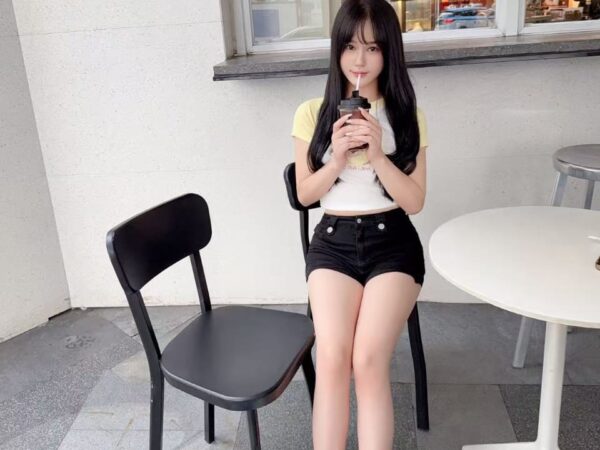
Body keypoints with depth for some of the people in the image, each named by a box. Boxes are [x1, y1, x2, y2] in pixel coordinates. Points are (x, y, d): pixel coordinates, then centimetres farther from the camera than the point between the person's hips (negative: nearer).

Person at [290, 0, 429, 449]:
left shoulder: (407, 118, 4)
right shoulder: (312, 114, 5)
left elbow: (414, 201, -1)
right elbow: (305, 194, 6)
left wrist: (378, 154, -15)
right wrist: (338, 158, -12)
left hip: (393, 242, 0)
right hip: (333, 240, 1)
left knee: (369, 361, -21)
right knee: (332, 360, -21)